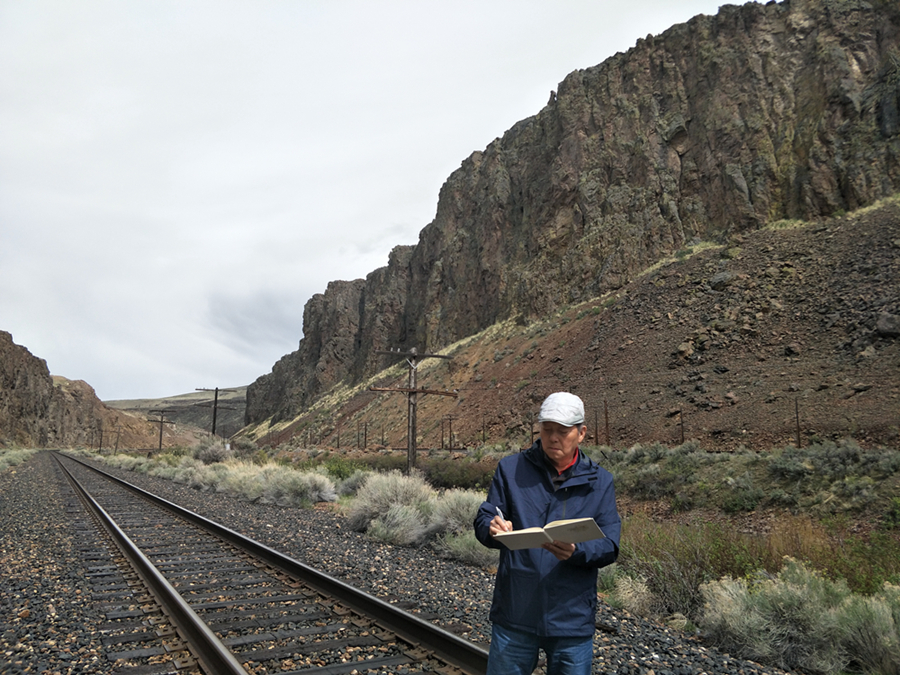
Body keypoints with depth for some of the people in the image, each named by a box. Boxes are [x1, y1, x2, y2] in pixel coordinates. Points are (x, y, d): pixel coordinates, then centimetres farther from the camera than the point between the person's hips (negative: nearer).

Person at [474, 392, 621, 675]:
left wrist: (576, 552, -24)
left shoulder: (600, 481, 2)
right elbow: (482, 522, 0)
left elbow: (609, 546, -3)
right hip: (514, 616, 0)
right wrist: (493, 529, -24)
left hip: (573, 620, 1)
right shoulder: (511, 469, 0)